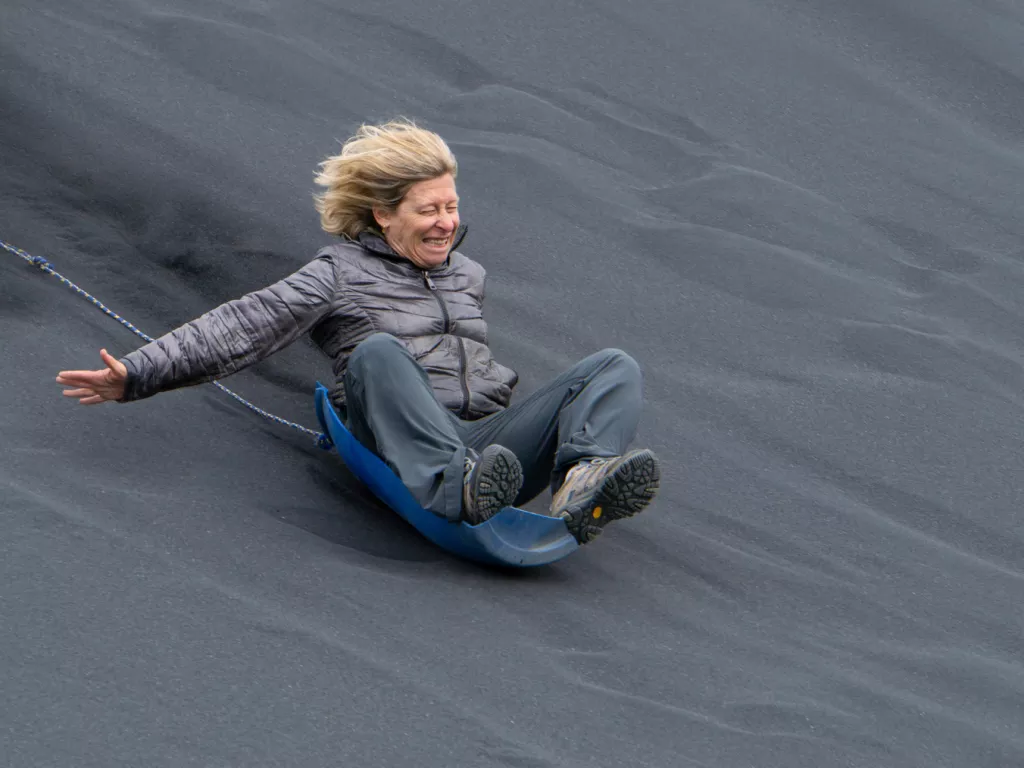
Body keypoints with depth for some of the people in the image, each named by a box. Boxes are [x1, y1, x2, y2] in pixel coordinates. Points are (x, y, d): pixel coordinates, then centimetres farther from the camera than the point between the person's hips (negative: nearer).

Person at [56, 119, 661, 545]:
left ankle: (582, 488, -47)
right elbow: (241, 328, 0)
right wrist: (139, 375, -8)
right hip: (406, 456, -5)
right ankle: (458, 492, -61)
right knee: (378, 351, -35)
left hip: (489, 439, 5)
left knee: (617, 367, -13)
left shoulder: (468, 274, 26)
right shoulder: (342, 274, 8)